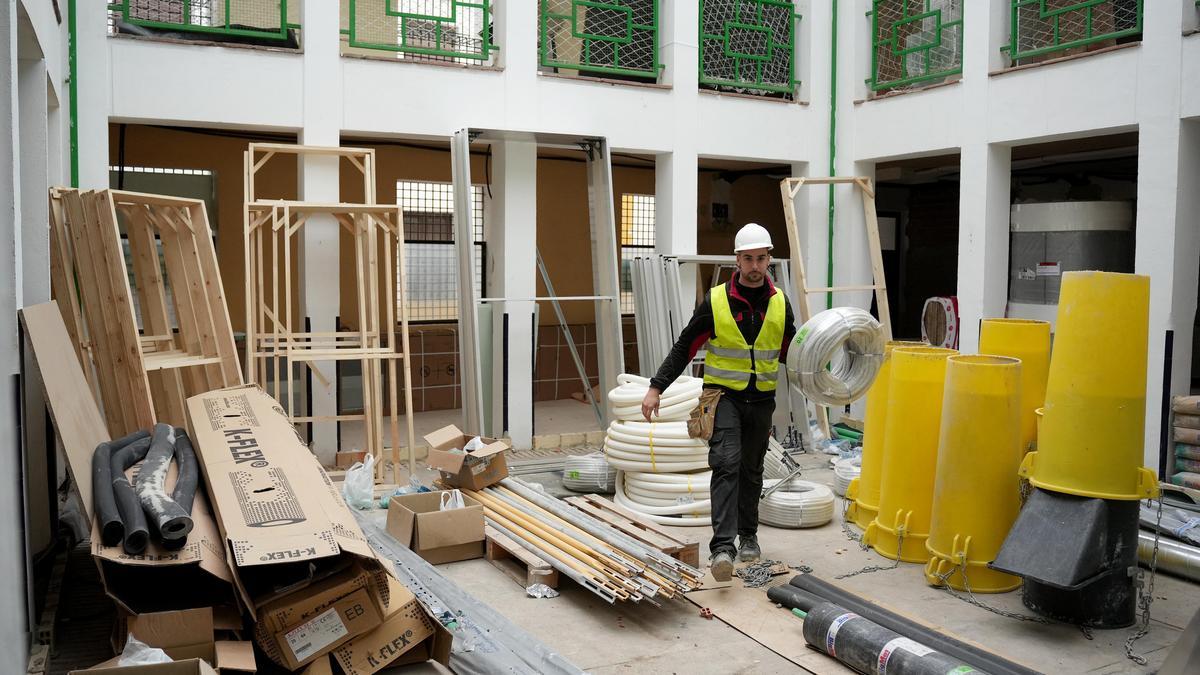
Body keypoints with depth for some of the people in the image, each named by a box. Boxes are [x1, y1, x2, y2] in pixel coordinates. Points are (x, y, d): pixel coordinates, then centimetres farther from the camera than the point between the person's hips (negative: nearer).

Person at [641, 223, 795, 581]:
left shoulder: (780, 303, 3)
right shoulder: (716, 301, -8)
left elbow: (792, 353, 14)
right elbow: (684, 348, -5)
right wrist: (656, 387, -11)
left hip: (761, 400, 4)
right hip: (724, 395, -4)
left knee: (751, 470, 15)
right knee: (726, 464, -19)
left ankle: (748, 535, 32)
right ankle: (722, 547, -23)